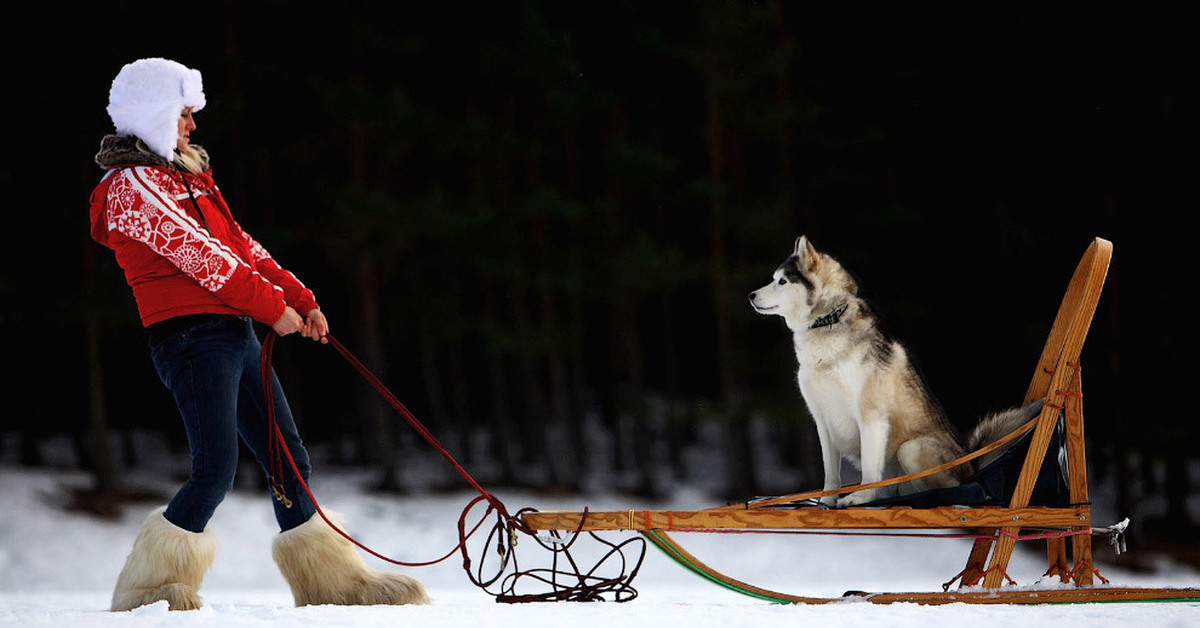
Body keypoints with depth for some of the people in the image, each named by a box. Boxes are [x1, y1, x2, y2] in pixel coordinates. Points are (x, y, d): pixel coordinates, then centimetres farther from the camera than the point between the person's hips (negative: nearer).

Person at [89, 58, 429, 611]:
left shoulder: (186, 175, 22)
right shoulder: (130, 185, -8)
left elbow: (240, 245, 22)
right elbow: (196, 254, -14)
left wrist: (301, 299, 12)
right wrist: (272, 306, -11)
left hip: (236, 335, 9)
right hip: (191, 336, -9)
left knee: (290, 460, 7)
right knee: (216, 469, -17)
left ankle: (331, 581, 12)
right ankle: (151, 588, -6)